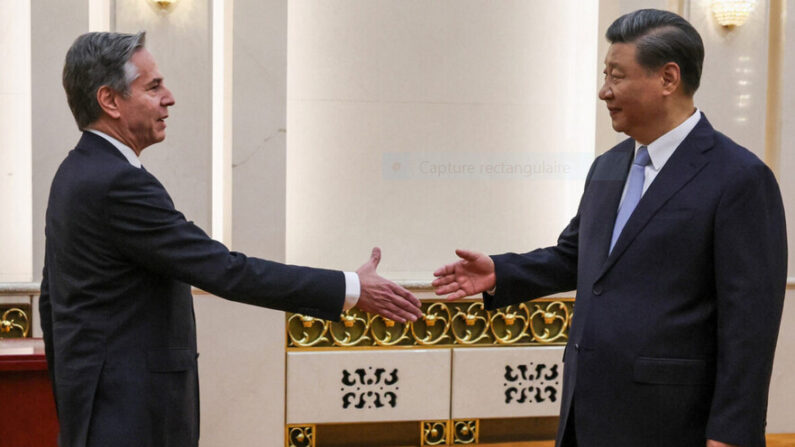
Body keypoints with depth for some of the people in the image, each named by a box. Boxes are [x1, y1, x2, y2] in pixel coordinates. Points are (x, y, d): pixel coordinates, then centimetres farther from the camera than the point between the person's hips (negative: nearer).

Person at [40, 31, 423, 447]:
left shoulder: (74, 175, 11)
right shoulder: (120, 184, -21)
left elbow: (52, 298, 17)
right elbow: (224, 271, -24)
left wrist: (71, 404, 25)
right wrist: (351, 289, -20)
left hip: (98, 407, 10)